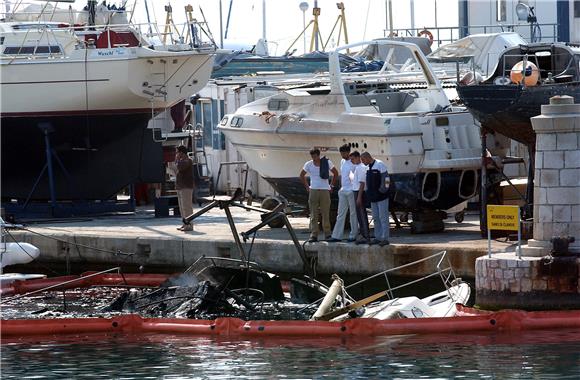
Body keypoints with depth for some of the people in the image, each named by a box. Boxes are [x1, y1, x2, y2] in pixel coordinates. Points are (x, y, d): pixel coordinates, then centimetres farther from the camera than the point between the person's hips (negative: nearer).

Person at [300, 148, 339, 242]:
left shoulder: (327, 162, -2)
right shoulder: (308, 164, 0)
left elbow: (335, 173, 11)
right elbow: (302, 175, 15)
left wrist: (332, 185, 8)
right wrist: (307, 187, 8)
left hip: (325, 191, -1)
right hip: (313, 191, 1)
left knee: (326, 214, 3)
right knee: (313, 215, -2)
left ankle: (327, 234, 12)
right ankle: (314, 235, -1)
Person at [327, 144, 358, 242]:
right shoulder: (342, 162, 13)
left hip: (352, 191, -7)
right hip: (343, 191, 7)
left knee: (353, 213, 2)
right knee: (341, 214, 5)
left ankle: (353, 235, 10)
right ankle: (336, 236, 4)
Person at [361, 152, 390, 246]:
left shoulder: (380, 165, -12)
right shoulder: (368, 167, 13)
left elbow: (386, 179, -15)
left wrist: (383, 190, -16)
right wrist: (369, 193, 15)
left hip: (381, 196, -9)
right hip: (373, 197, 9)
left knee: (383, 217, -6)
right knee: (376, 218, 11)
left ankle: (385, 238, -4)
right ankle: (378, 237, 17)